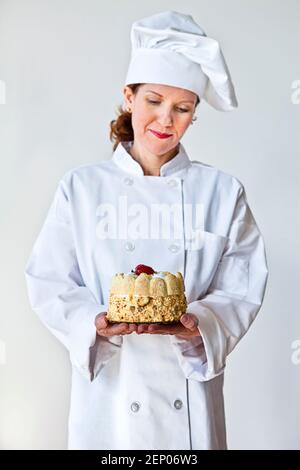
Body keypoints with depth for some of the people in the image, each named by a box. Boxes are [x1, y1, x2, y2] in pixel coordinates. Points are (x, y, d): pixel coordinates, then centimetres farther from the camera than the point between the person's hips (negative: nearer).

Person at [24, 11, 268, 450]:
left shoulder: (222, 191, 0)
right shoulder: (82, 187, -1)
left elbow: (241, 291, -2)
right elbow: (49, 282, -2)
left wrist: (198, 324, -20)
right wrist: (96, 323, -19)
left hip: (189, 389, 1)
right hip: (107, 386, 0)